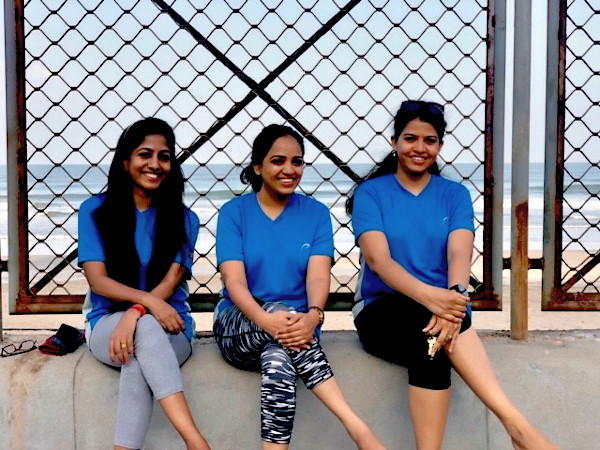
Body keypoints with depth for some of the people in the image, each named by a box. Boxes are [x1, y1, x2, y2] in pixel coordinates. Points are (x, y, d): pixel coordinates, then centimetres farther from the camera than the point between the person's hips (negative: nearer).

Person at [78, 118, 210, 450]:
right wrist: (149, 301, -23)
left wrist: (134, 314, -26)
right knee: (147, 330, -37)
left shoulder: (183, 219, 6)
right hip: (107, 321, -1)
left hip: (169, 326, 1)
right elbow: (97, 279, -6)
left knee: (137, 360, -35)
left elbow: (171, 281, -5)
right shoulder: (95, 210, 4)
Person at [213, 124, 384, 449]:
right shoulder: (233, 212, 1)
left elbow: (318, 276, -10)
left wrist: (313, 316, -35)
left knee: (277, 358, -35)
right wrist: (267, 319, -34)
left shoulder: (316, 213, 5)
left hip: (296, 326, 1)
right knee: (280, 308, -35)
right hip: (239, 328, -1)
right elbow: (234, 281, -12)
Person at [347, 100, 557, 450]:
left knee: (432, 343, -37)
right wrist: (428, 295, -35)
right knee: (430, 328, -36)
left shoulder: (455, 195, 8)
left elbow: (459, 253, -10)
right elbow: (377, 258, -15)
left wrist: (454, 297, -36)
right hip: (382, 313, -1)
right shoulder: (371, 193, 2)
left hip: (438, 312, 2)